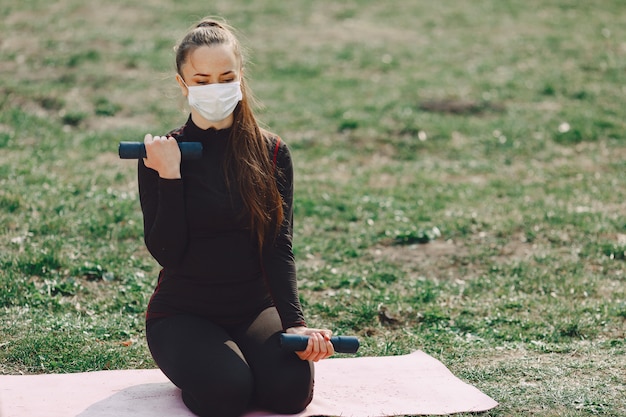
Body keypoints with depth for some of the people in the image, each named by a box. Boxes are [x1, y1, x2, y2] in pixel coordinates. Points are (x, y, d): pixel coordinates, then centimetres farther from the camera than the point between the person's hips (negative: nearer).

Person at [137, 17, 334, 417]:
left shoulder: (272, 153, 0)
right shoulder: (162, 154, -5)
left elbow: (279, 247, -6)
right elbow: (166, 252, -12)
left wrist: (294, 322, -20)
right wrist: (169, 177, -22)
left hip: (255, 306, 2)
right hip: (184, 313, -2)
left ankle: (237, 355, 10)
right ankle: (194, 364, 6)